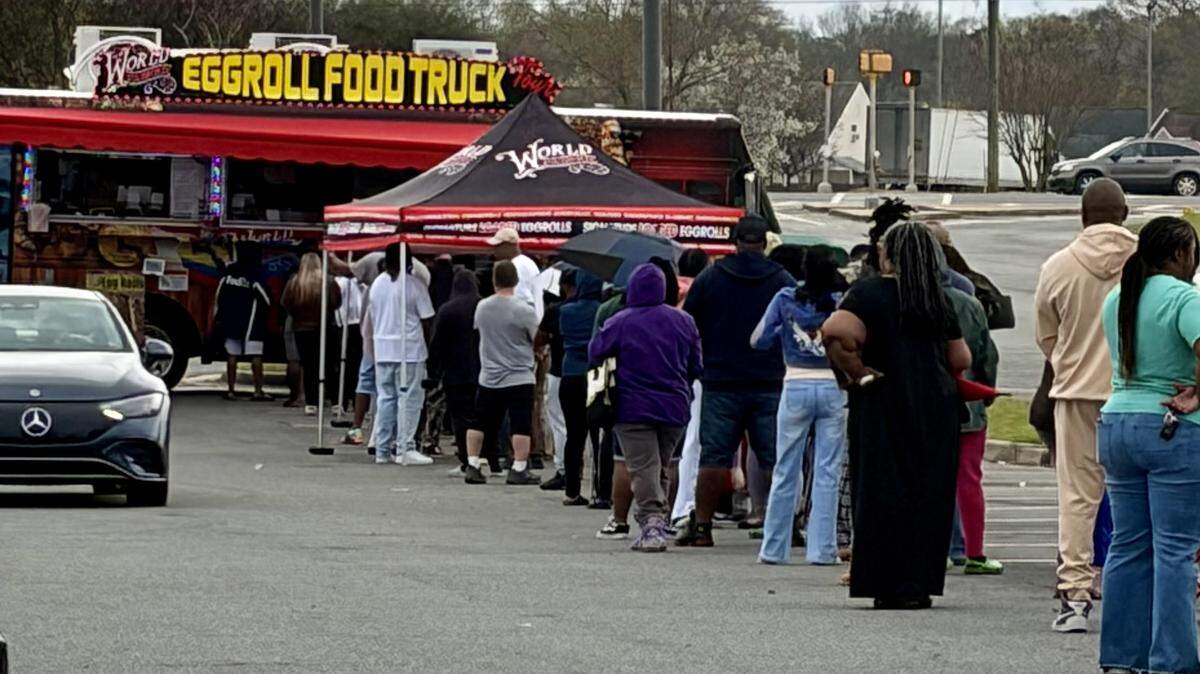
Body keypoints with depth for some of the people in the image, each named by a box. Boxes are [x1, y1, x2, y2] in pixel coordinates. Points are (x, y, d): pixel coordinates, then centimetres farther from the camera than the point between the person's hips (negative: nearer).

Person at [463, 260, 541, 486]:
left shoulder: (482, 307, 0)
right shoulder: (524, 311, -14)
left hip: (488, 378, 4)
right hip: (519, 378, -4)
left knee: (479, 423, 13)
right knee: (521, 425, -2)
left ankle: (472, 465, 12)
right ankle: (518, 469, -5)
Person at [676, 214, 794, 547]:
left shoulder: (709, 279, 3)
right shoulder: (783, 282, 2)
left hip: (721, 384, 0)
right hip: (770, 383, 0)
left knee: (713, 457, 2)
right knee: (776, 458, 3)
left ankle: (701, 524, 1)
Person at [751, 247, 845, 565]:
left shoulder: (786, 300, -2)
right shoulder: (842, 303, -5)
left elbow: (758, 340, 0)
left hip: (796, 387, 1)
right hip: (834, 388, -1)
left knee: (786, 471, 8)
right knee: (827, 473, 3)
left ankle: (774, 548, 11)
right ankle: (822, 548, 1)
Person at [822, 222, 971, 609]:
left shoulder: (870, 293, -7)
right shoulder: (939, 300, 8)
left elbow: (836, 332, -25)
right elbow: (961, 360, 12)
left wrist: (858, 373, -12)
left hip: (886, 407, -4)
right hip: (937, 407, 4)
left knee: (884, 494, 0)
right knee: (927, 494, 8)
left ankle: (887, 586, -3)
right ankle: (919, 585, 8)